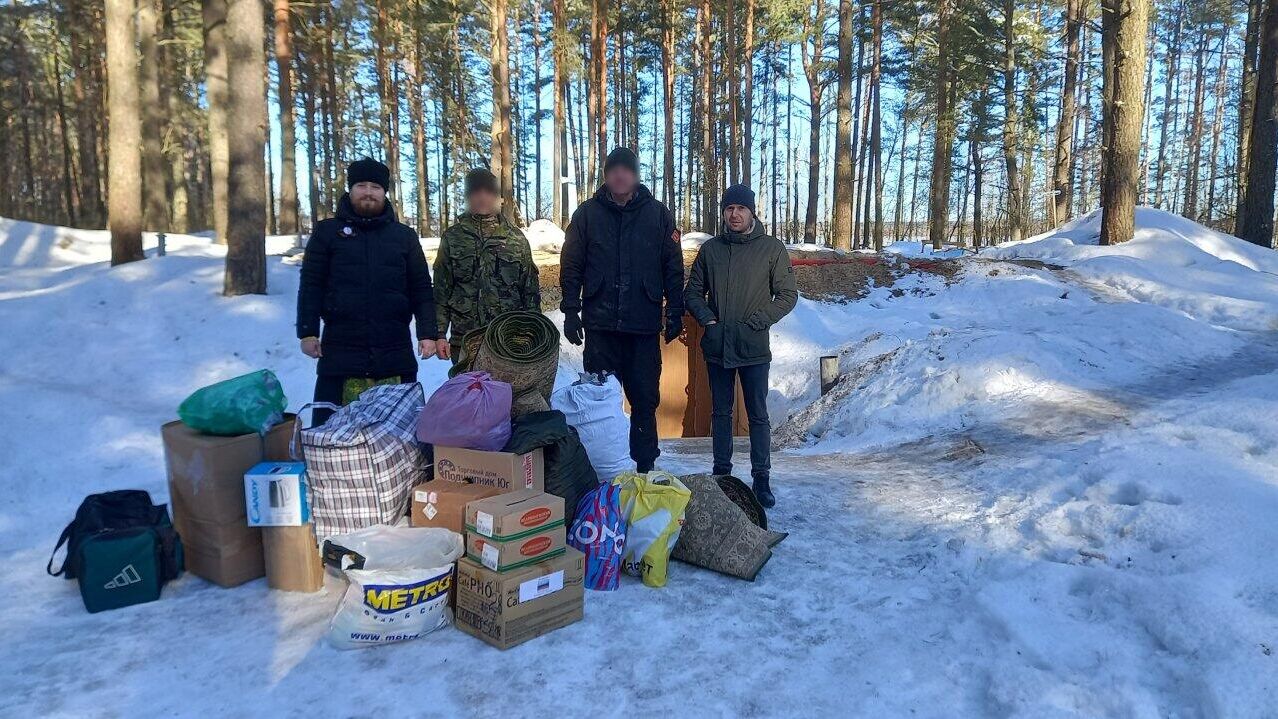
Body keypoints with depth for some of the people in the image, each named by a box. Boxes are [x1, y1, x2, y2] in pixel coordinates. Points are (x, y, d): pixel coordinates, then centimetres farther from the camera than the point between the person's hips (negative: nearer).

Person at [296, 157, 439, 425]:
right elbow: (311, 285, 5)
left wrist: (428, 333, 0)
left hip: (395, 352, 1)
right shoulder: (327, 231, 8)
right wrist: (307, 331, -4)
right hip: (340, 350, -1)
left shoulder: (405, 236, 11)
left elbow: (421, 290, 9)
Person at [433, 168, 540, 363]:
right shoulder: (453, 237, 7)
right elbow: (441, 289, 7)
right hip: (463, 341, 0)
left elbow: (531, 290, 9)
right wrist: (439, 334, 0)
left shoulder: (516, 238, 7)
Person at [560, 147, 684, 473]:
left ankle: (644, 467, 15)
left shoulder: (658, 214, 4)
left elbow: (673, 268, 6)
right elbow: (571, 266, 5)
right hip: (600, 324, 0)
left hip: (644, 326, 0)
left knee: (645, 399, 5)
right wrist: (571, 310, -1)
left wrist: (675, 312, 2)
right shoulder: (588, 213, 4)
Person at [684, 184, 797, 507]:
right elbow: (693, 292, 12)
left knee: (758, 414, 3)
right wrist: (707, 320, -4)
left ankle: (762, 478, 12)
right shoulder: (710, 248, 6)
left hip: (754, 347, -3)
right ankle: (721, 472, 24)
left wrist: (757, 322, -11)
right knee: (721, 412, 13)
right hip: (716, 346, 3)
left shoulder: (772, 248, -2)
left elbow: (788, 295, -2)